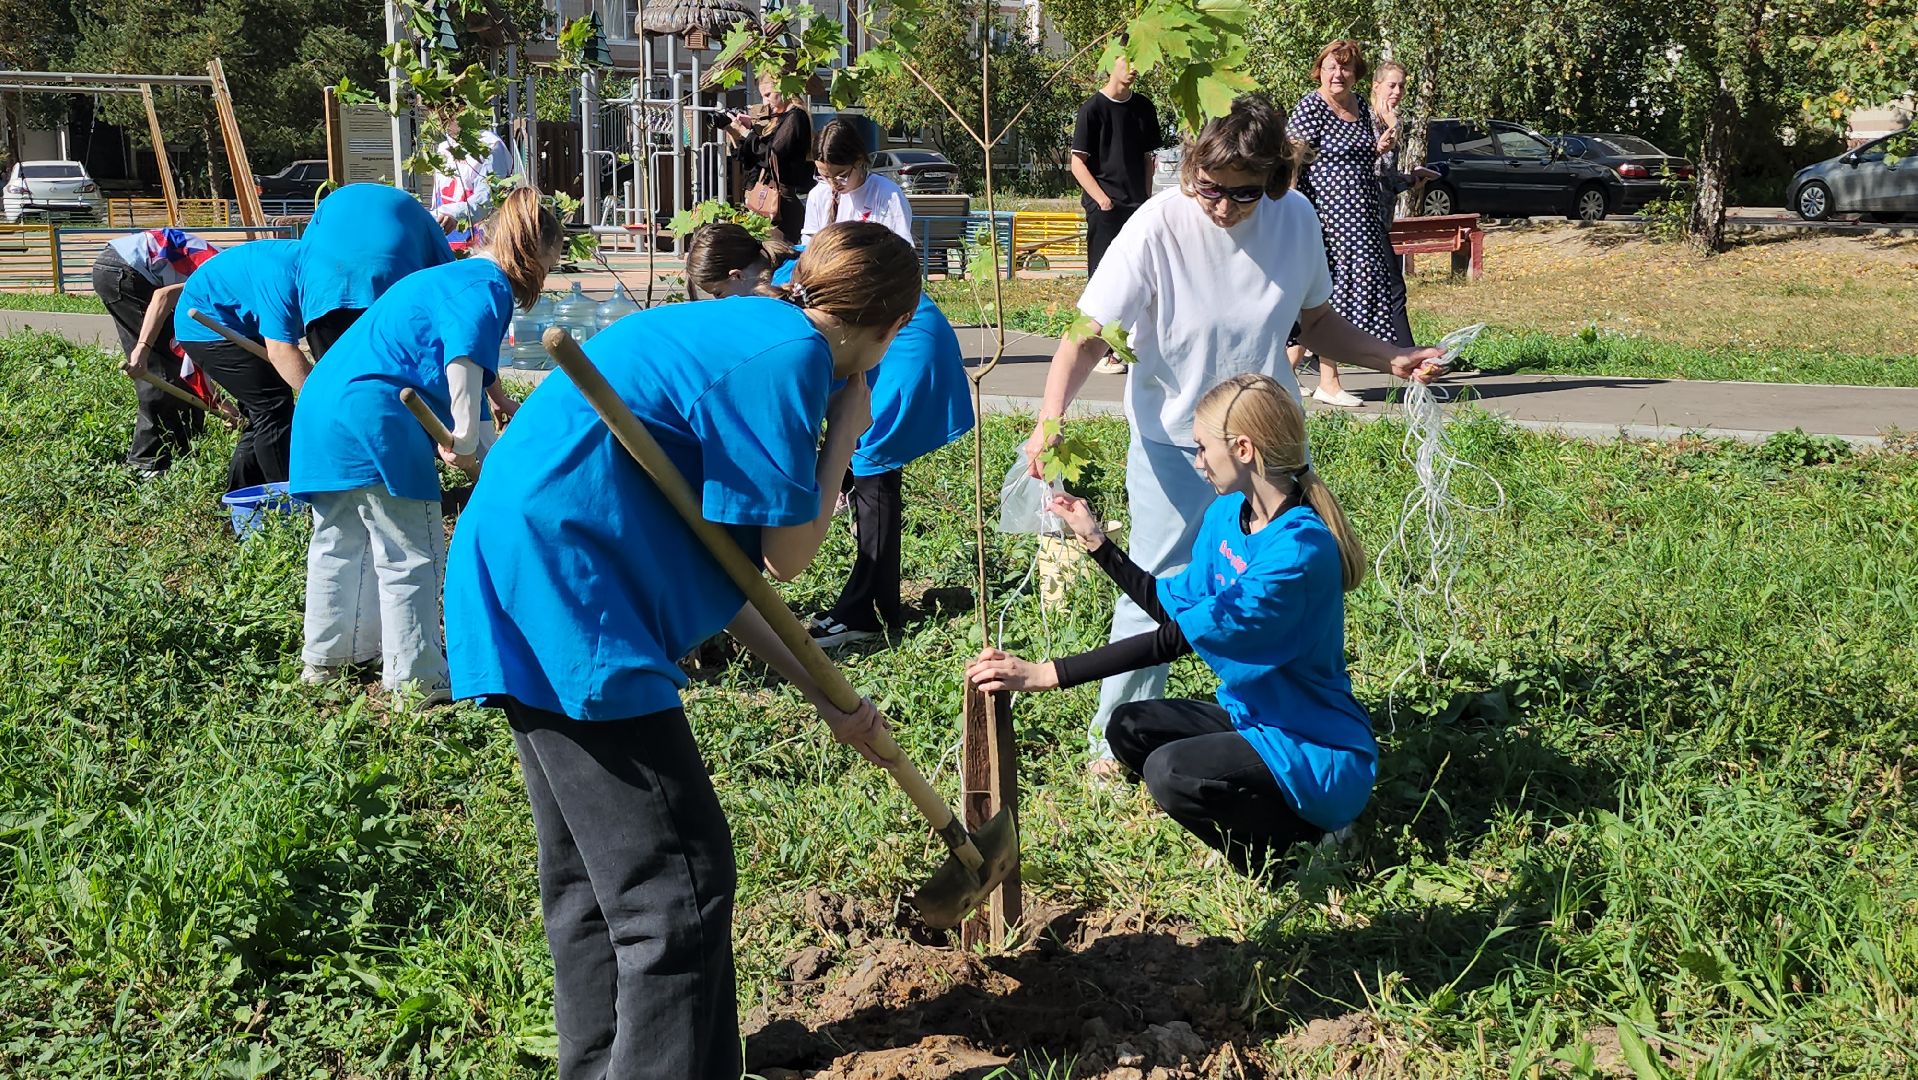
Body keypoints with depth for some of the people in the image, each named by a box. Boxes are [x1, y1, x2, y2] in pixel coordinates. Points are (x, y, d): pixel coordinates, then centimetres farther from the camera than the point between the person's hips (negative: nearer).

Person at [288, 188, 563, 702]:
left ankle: (327, 658, 38)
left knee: (341, 541, 23)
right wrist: (466, 440, -24)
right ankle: (415, 679, 7)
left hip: (322, 407, 10)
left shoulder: (449, 277, 25)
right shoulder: (486, 285, -7)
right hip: (370, 421, -10)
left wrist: (483, 452, 31)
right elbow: (464, 358, -26)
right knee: (411, 557, 0)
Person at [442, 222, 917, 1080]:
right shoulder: (791, 351, -11)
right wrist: (846, 432, 3)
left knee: (591, 873, 21)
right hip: (567, 607, -11)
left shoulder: (741, 334, 18)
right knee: (678, 885, -5)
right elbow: (783, 554, -9)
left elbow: (718, 568, 19)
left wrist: (826, 698, 21)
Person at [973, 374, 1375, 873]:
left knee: (1172, 772, -27)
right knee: (1130, 728, -1)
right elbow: (1176, 605, 13)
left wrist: (1044, 674, -30)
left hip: (1321, 756, -9)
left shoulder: (1298, 550, -28)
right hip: (1256, 718, 9)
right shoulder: (1227, 514, 1)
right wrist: (1096, 542, 9)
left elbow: (1181, 636, -30)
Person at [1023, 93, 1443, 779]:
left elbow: (1316, 321, 8)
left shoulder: (1296, 219, -9)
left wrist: (1392, 358, -5)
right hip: (1173, 445, -4)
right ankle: (1116, 741, 19)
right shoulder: (1159, 226, -22)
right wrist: (1050, 417, -37)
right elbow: (1089, 333, -22)